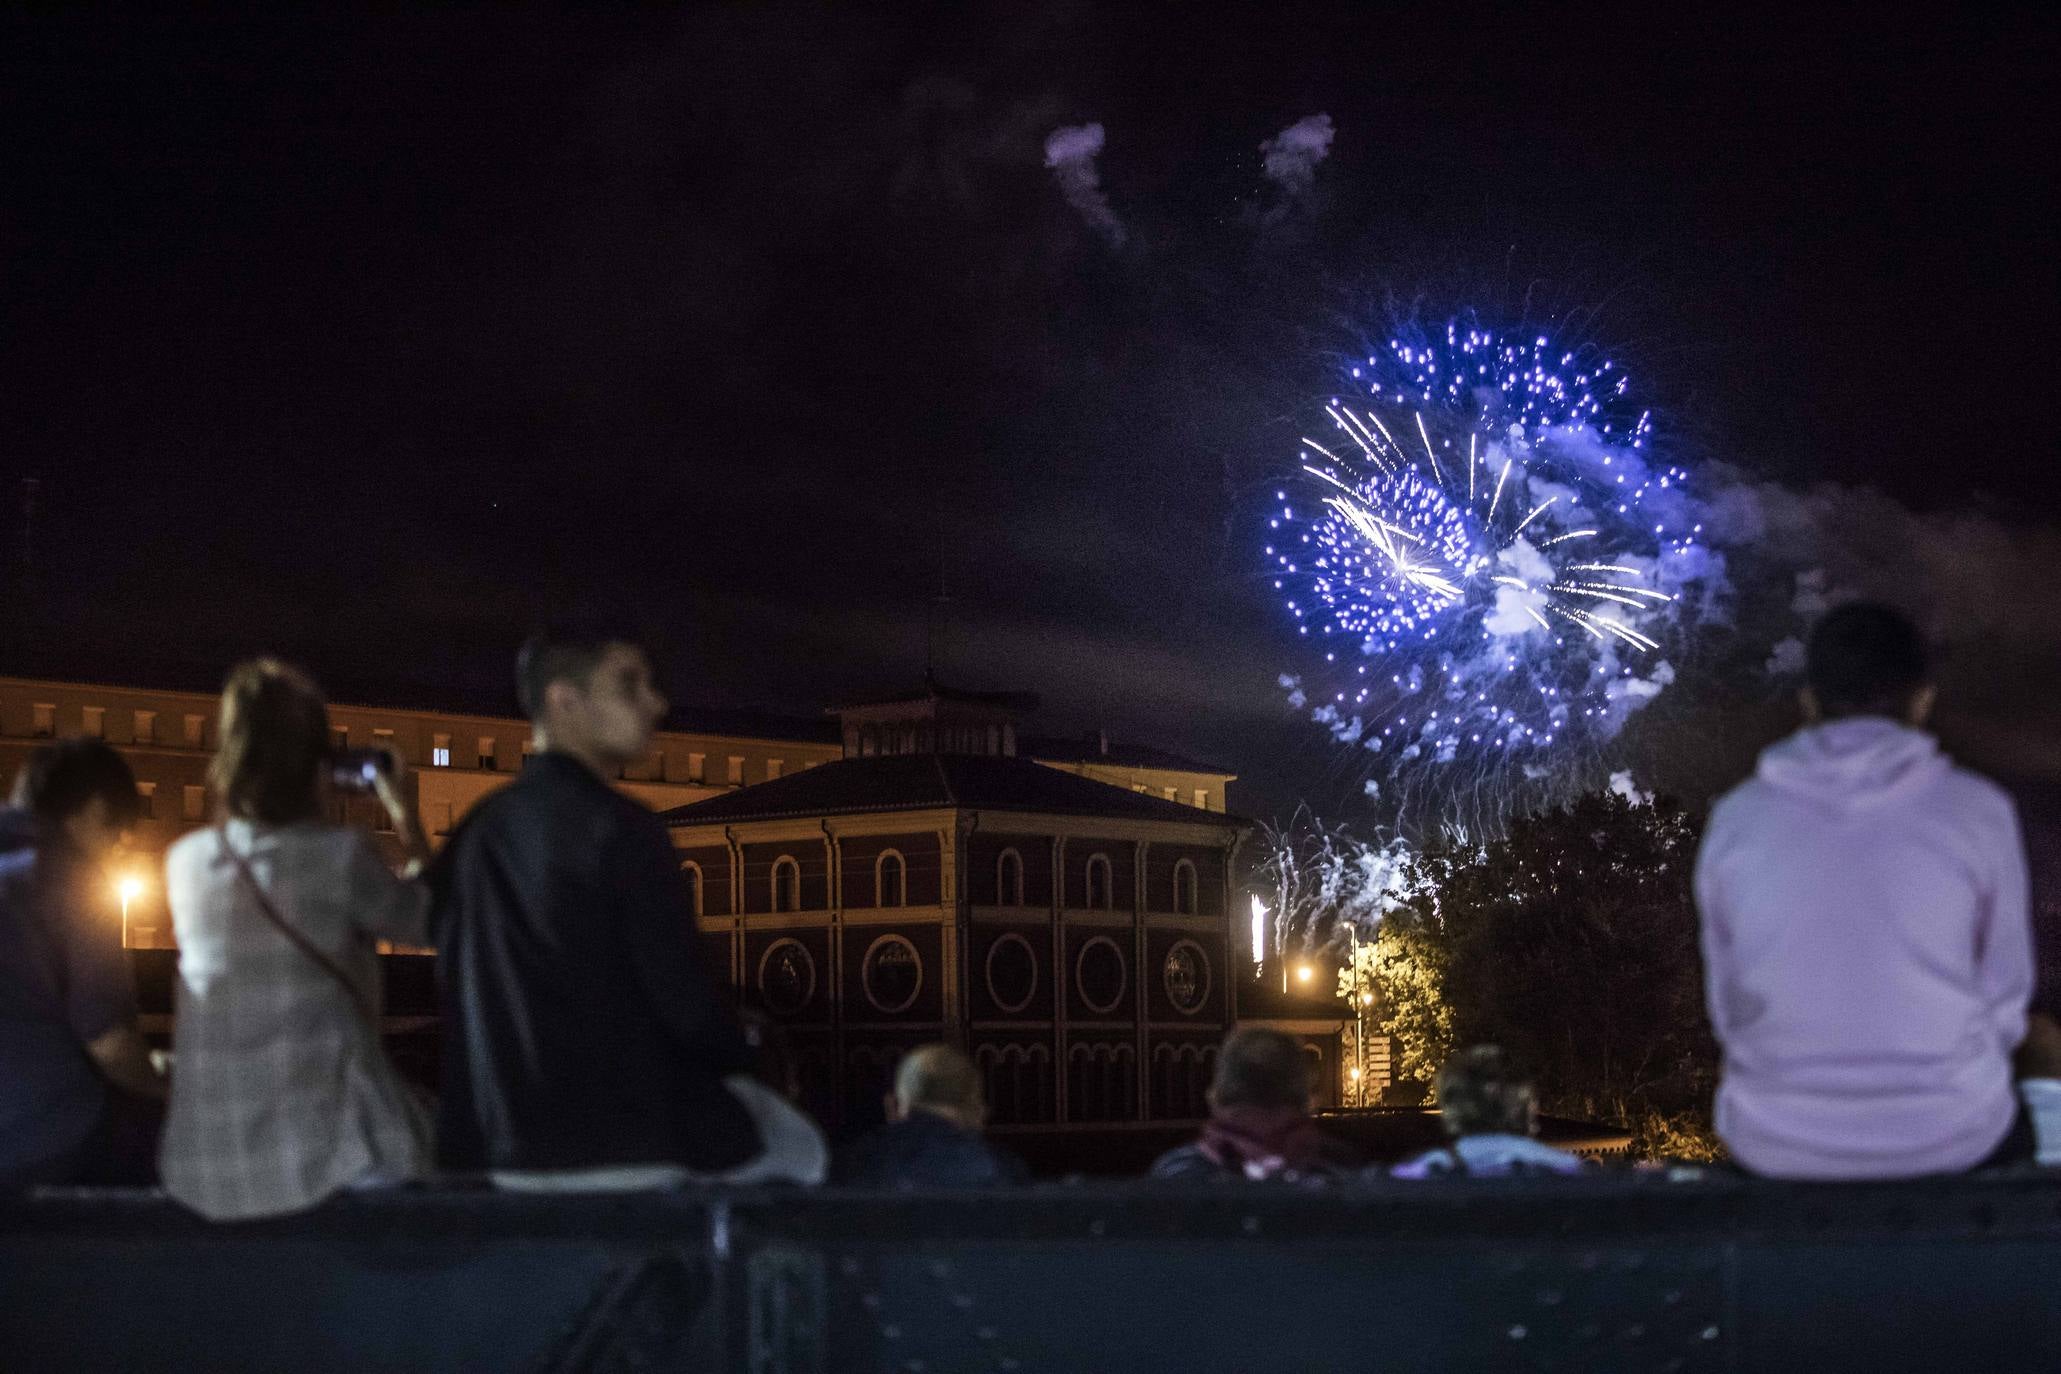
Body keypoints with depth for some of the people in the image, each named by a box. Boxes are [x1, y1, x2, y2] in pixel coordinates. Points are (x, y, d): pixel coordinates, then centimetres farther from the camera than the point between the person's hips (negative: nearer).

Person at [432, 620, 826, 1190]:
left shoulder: (475, 834, 7)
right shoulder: (619, 829, -15)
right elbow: (685, 1003, -16)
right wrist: (738, 1056, 7)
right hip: (624, 1139, -7)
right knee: (800, 1147, 18)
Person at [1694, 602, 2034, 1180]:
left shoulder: (1736, 821, -5)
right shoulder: (1978, 811, -9)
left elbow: (1731, 1009, 3)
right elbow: (2004, 1003, -1)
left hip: (1782, 1147, 1)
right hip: (1951, 1141, -1)